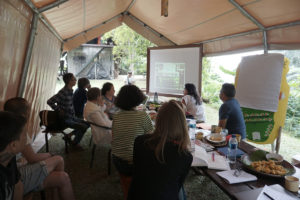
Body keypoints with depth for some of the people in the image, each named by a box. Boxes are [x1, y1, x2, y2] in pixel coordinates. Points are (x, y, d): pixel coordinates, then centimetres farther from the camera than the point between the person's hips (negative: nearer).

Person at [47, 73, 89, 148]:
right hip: (65, 119, -9)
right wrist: (59, 110, -20)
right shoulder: (63, 92, -23)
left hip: (71, 117, 9)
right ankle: (75, 143, 6)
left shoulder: (70, 90, 5)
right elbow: (50, 102, -27)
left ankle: (69, 136, 16)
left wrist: (73, 113, 11)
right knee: (84, 127, -18)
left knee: (87, 124, 8)